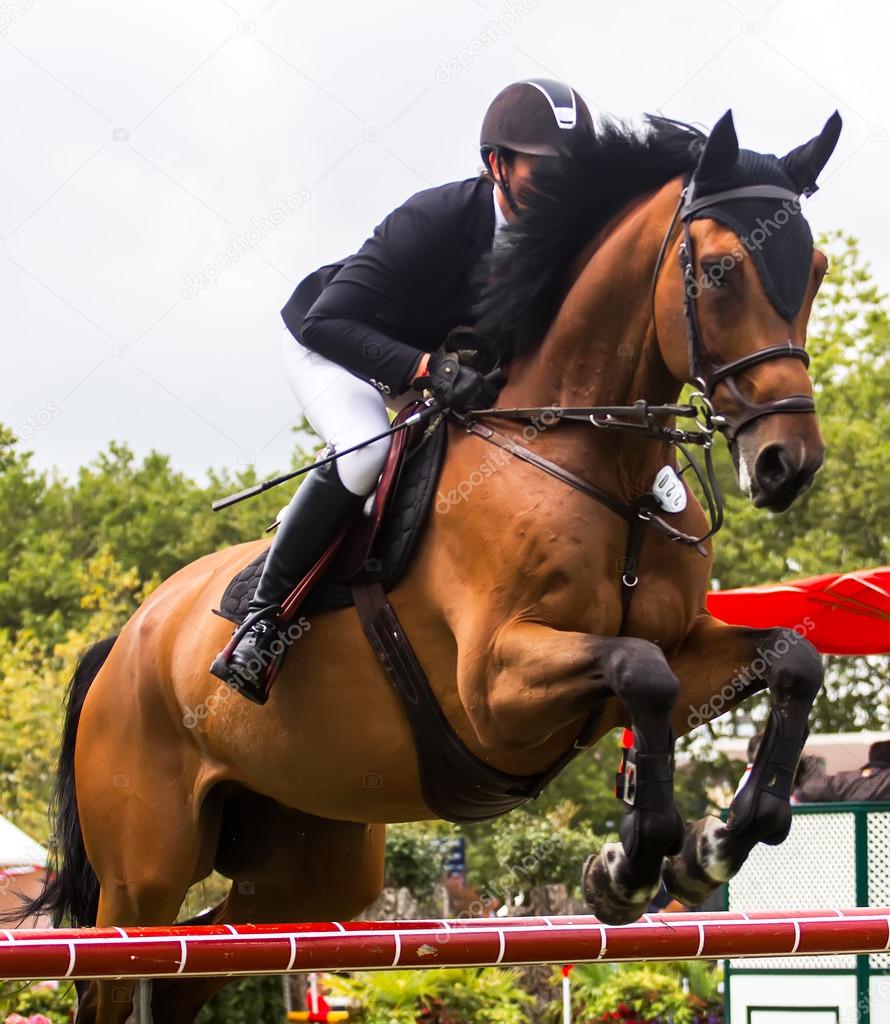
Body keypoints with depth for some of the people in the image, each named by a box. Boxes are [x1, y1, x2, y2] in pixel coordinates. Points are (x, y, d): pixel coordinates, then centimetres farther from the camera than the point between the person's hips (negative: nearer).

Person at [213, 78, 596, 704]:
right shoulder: (437, 220, -36)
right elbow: (326, 321, -42)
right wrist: (426, 369, -54)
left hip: (433, 355, 7)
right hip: (327, 343, -7)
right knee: (368, 451, -33)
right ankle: (263, 613, -25)